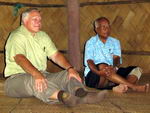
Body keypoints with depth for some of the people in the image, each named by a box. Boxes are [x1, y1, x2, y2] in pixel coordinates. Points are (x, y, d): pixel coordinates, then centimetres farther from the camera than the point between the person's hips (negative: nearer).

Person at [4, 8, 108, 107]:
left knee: (68, 75, -14)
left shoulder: (43, 36, 16)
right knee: (33, 80, -40)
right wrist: (36, 74, -43)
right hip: (17, 77, -7)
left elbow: (55, 55, 7)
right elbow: (19, 58, -26)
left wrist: (70, 68, -13)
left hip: (42, 75, 7)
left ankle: (82, 93, -48)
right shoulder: (17, 36, -8)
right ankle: (62, 96, -67)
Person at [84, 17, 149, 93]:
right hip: (93, 76, -4)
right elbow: (89, 61, -11)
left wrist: (114, 67, -29)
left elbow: (116, 58, -3)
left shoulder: (115, 42, 13)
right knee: (102, 66, -36)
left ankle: (119, 87, -44)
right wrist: (99, 72, -33)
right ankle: (134, 87, -41)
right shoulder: (91, 42, 2)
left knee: (137, 70, -13)